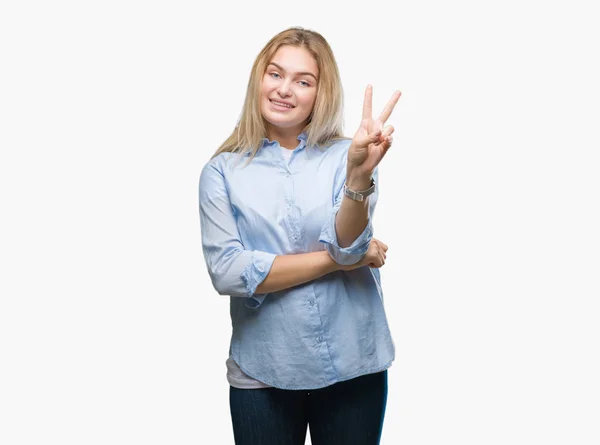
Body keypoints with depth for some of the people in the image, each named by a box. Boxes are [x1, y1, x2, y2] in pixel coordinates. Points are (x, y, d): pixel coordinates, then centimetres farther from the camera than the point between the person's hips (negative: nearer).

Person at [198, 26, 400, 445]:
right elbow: (226, 271, -12)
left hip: (353, 366, 1)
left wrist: (360, 174, -34)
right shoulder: (223, 171, -2)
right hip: (262, 372, 0)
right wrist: (335, 260, -12)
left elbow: (348, 246, -16)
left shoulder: (345, 155, -3)